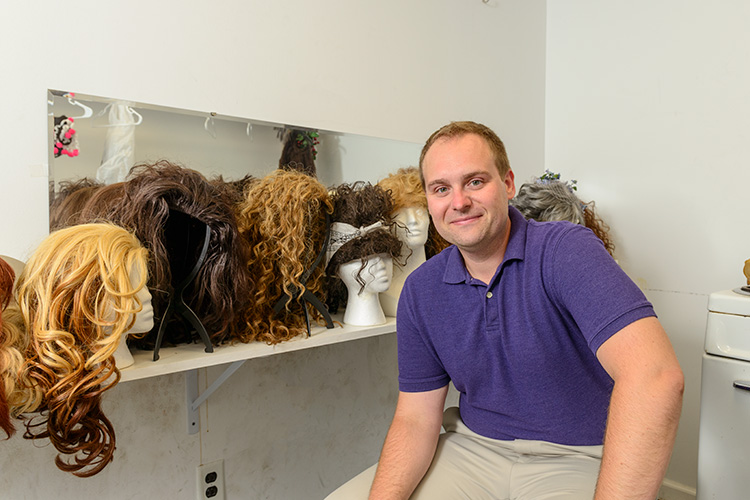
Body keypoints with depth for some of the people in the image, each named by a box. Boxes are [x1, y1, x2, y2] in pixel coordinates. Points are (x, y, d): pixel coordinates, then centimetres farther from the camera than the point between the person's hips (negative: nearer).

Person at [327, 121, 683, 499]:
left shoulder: (566, 250, -18)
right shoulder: (420, 290, -3)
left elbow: (656, 376, -31)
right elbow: (415, 418, -2)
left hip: (573, 459, -3)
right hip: (474, 448, 4)